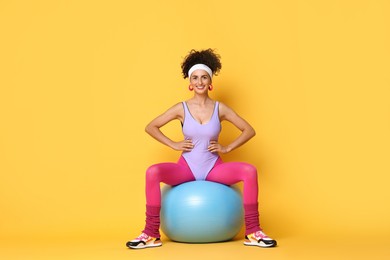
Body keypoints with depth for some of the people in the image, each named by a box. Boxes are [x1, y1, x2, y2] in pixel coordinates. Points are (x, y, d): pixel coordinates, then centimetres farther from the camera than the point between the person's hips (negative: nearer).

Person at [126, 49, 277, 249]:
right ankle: (151, 234, -16)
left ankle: (252, 233, -14)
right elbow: (150, 127, 4)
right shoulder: (181, 108, -3)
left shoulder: (220, 108, -1)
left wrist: (227, 148, -3)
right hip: (186, 167, 0)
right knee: (153, 172, -29)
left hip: (214, 168, 1)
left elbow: (249, 130, 6)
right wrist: (173, 144, -3)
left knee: (249, 171, -25)